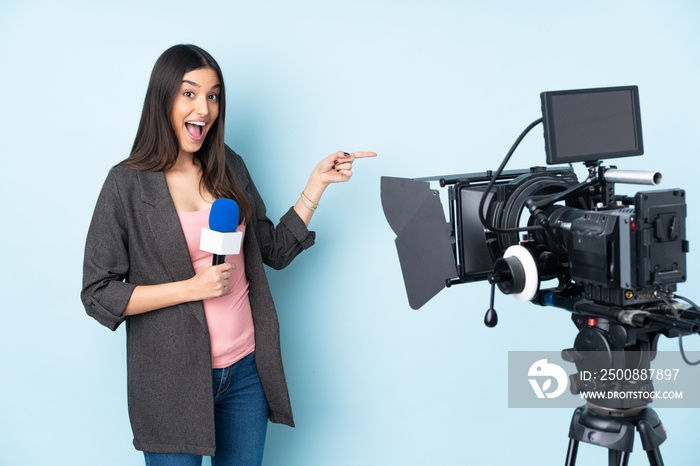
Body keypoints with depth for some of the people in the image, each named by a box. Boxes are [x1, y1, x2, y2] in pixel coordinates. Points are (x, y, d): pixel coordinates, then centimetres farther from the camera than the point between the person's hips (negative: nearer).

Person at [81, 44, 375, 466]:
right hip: (173, 380, -4)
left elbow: (275, 249, 10)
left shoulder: (230, 167, 5)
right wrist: (192, 287, -17)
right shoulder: (127, 185, -9)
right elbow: (97, 295, -9)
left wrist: (317, 182, 3)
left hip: (245, 368, 5)